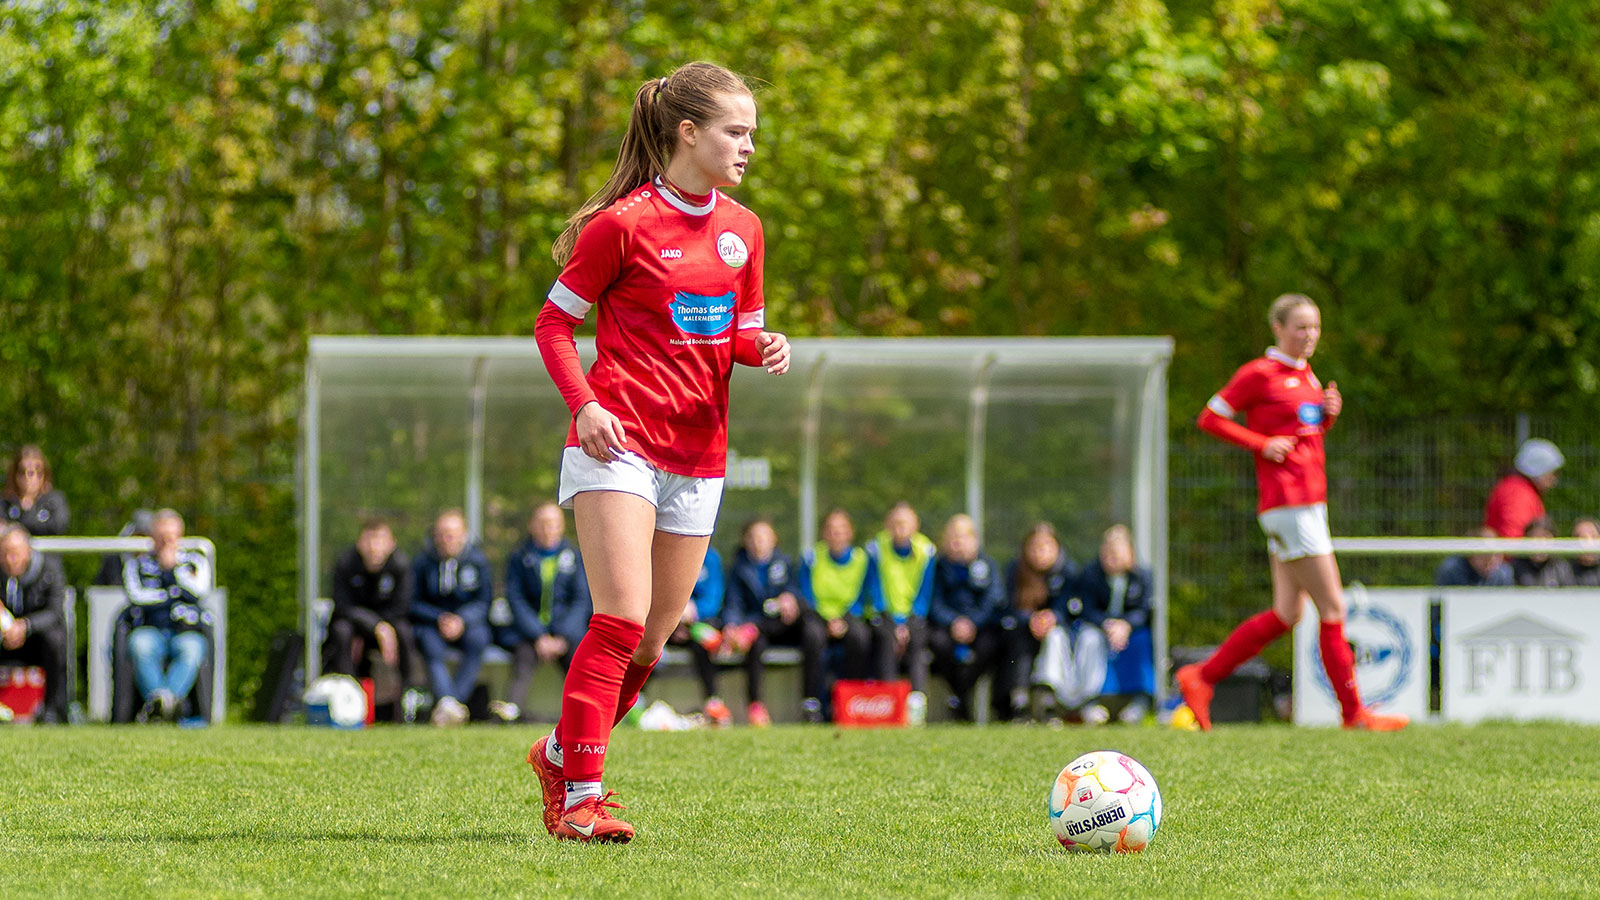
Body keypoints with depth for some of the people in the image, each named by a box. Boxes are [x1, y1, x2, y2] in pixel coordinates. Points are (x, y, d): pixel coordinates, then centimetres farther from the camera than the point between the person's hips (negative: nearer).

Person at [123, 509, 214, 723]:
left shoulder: (195, 560, 21)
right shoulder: (137, 563, 20)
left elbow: (199, 591, 0)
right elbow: (136, 595, 0)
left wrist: (173, 567, 2)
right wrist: (173, 593, 2)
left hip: (187, 631, 0)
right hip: (150, 630, 0)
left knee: (191, 648, -37)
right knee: (140, 644, -37)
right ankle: (158, 698, -58)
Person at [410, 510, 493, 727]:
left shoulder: (477, 560, 2)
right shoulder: (423, 561, 2)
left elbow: (484, 602, 0)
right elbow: (414, 603, 1)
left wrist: (461, 620, -19)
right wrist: (440, 619, -16)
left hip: (467, 622, 0)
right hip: (431, 624, 0)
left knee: (478, 638, -34)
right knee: (432, 646, -34)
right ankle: (447, 701, -54)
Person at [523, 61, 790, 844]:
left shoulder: (741, 229, 11)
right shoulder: (624, 223, -7)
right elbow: (553, 322, -1)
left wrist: (764, 346, -3)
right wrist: (584, 403, -16)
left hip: (697, 457, 6)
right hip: (619, 445, -6)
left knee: (652, 639, 8)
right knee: (623, 618, -17)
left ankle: (560, 754, 28)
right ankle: (580, 795, -13)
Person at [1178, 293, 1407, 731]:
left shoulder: (1307, 376, 17)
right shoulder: (1259, 374, -7)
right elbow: (1210, 418, -6)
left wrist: (1328, 413, 7)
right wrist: (1262, 444, -14)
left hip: (1311, 504, 9)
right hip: (1288, 502, -9)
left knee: (1287, 614, 8)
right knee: (1332, 608, -6)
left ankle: (1201, 677, 13)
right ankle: (1353, 711, 0)